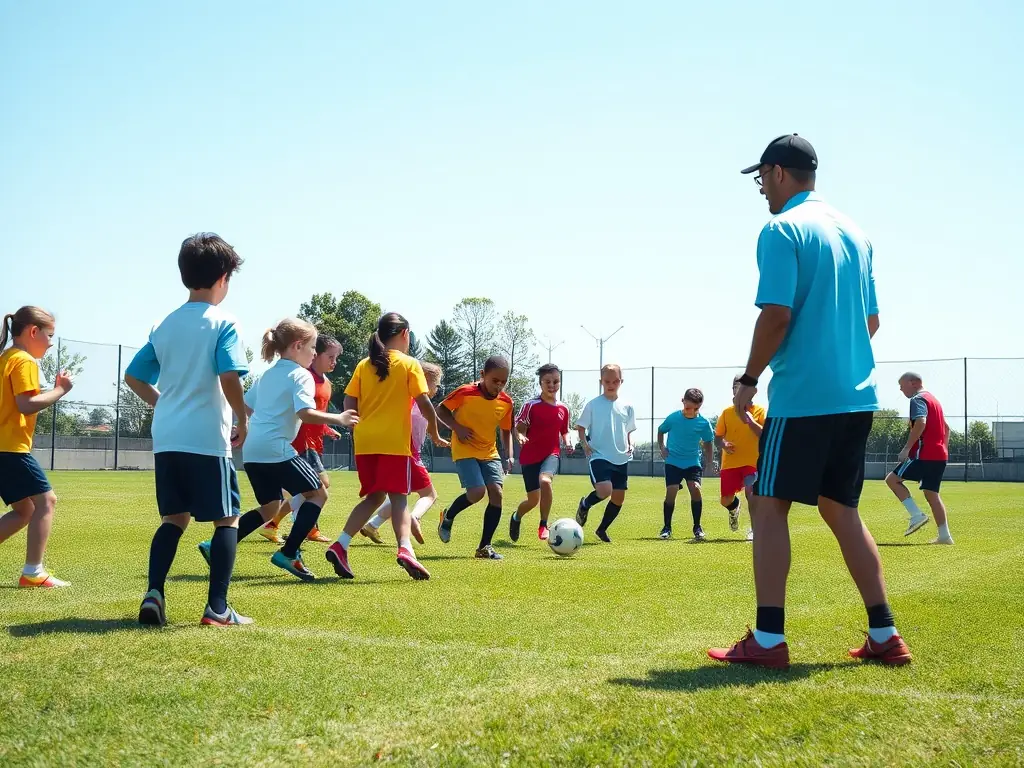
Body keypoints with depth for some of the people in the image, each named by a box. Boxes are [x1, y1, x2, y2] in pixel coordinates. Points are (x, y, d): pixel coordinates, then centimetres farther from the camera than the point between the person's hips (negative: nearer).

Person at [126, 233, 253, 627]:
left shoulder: (165, 325, 13)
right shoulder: (222, 322, -7)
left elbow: (133, 376, 16)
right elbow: (229, 377, -20)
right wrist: (243, 419, -7)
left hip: (167, 438, 6)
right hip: (207, 438, -6)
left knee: (174, 518, 15)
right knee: (227, 519, 4)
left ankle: (153, 594, 1)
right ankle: (217, 607, 0)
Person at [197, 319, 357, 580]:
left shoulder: (267, 374, 20)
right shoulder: (301, 375, -5)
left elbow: (245, 406, 24)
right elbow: (306, 413, -19)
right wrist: (337, 419, -11)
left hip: (252, 450, 9)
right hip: (276, 449, -9)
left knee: (270, 507, 20)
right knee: (317, 493, 2)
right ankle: (288, 554, -6)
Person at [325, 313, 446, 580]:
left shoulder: (364, 365, 11)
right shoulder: (409, 364, 0)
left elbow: (349, 405, 6)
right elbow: (424, 403, -5)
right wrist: (435, 435, 7)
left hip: (364, 442, 4)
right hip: (395, 441, -4)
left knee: (374, 496, 14)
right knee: (398, 497, -3)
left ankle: (340, 545, 1)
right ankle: (405, 548, -25)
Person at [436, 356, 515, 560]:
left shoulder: (506, 402, -1)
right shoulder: (465, 393, -15)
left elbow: (506, 431, 13)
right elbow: (441, 410, -2)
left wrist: (509, 456, 0)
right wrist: (457, 427, -17)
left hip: (490, 452, 5)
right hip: (465, 450, -5)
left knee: (496, 493, -11)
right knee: (477, 492, -20)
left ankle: (484, 547, -1)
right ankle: (448, 517, 13)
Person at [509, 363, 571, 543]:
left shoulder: (563, 409, 4)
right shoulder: (531, 406, -8)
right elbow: (519, 428, -8)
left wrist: (567, 443, -2)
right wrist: (520, 436, -31)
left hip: (551, 454, 1)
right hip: (530, 456, -1)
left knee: (545, 481, -32)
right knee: (533, 499, 5)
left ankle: (543, 526, -20)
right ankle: (516, 517, 41)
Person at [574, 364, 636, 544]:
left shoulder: (627, 407, 7)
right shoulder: (593, 405, -4)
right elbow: (581, 427, 3)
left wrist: (630, 444, 0)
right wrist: (585, 444, -13)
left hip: (621, 458, 5)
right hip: (599, 456, -5)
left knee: (619, 498, 6)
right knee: (604, 491, -25)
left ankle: (602, 529, 28)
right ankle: (584, 505, 8)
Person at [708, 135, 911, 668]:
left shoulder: (781, 230, -8)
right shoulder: (852, 232, 16)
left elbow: (777, 315, -17)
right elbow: (872, 321, 18)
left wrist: (749, 379, -6)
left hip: (802, 395, -8)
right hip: (856, 394, 8)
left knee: (769, 506, -1)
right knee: (840, 509, 14)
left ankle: (768, 640, -2)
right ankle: (884, 637, 13)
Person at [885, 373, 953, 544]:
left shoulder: (918, 400, -8)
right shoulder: (933, 399, 22)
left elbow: (920, 423, -25)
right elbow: (946, 428, 27)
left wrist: (907, 448, -23)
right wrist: (944, 449, 25)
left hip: (924, 455, -9)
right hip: (940, 455, 9)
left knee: (892, 479, -3)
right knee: (931, 493, 12)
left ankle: (917, 515, -10)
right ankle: (944, 535, 8)